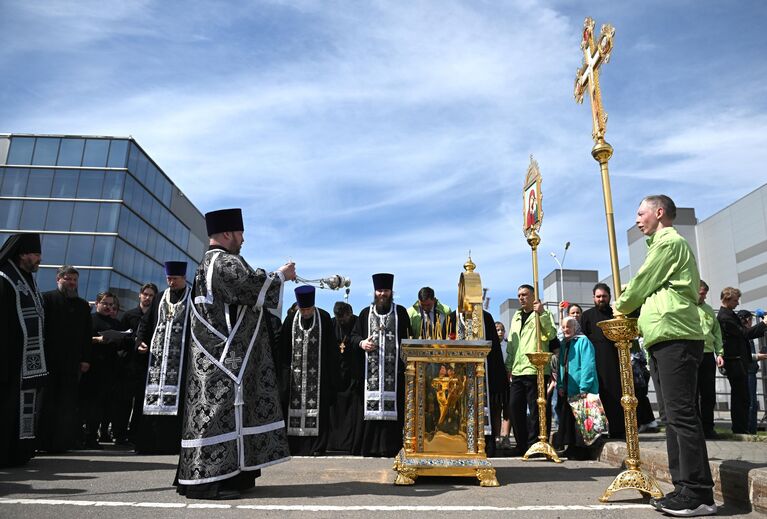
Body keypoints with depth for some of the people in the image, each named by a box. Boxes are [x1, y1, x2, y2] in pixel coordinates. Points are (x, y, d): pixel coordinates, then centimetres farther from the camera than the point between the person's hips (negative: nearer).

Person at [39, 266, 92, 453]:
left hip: (72, 362, 4)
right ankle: (43, 441, 9)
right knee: (46, 402, 1)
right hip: (49, 359, -4)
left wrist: (85, 359, 5)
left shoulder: (83, 305, 14)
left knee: (67, 404, 4)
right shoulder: (47, 299, 1)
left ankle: (62, 441, 10)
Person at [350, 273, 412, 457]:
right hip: (370, 369, 1)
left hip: (394, 370, -1)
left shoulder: (400, 312, 7)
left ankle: (388, 448, 5)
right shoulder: (366, 313, 12)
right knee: (370, 406, 1)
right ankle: (369, 447, 11)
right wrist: (361, 343, -9)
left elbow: (408, 339, 3)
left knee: (391, 406, -3)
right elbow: (354, 335, 12)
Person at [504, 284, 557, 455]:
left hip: (536, 370, -6)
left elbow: (552, 334, -15)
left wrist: (542, 314, -21)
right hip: (518, 371, 6)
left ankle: (533, 445, 8)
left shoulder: (543, 314, 3)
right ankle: (522, 445, 17)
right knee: (515, 407, 6)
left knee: (535, 409, -2)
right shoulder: (516, 316, 21)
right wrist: (509, 366, 17)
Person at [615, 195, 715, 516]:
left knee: (681, 415, -10)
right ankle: (684, 487, 13)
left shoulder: (669, 242, -4)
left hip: (674, 336, -10)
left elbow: (641, 284, -5)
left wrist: (621, 306, 11)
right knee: (673, 416, 9)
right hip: (666, 338, 10)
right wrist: (634, 318, 19)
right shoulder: (667, 244, 27)